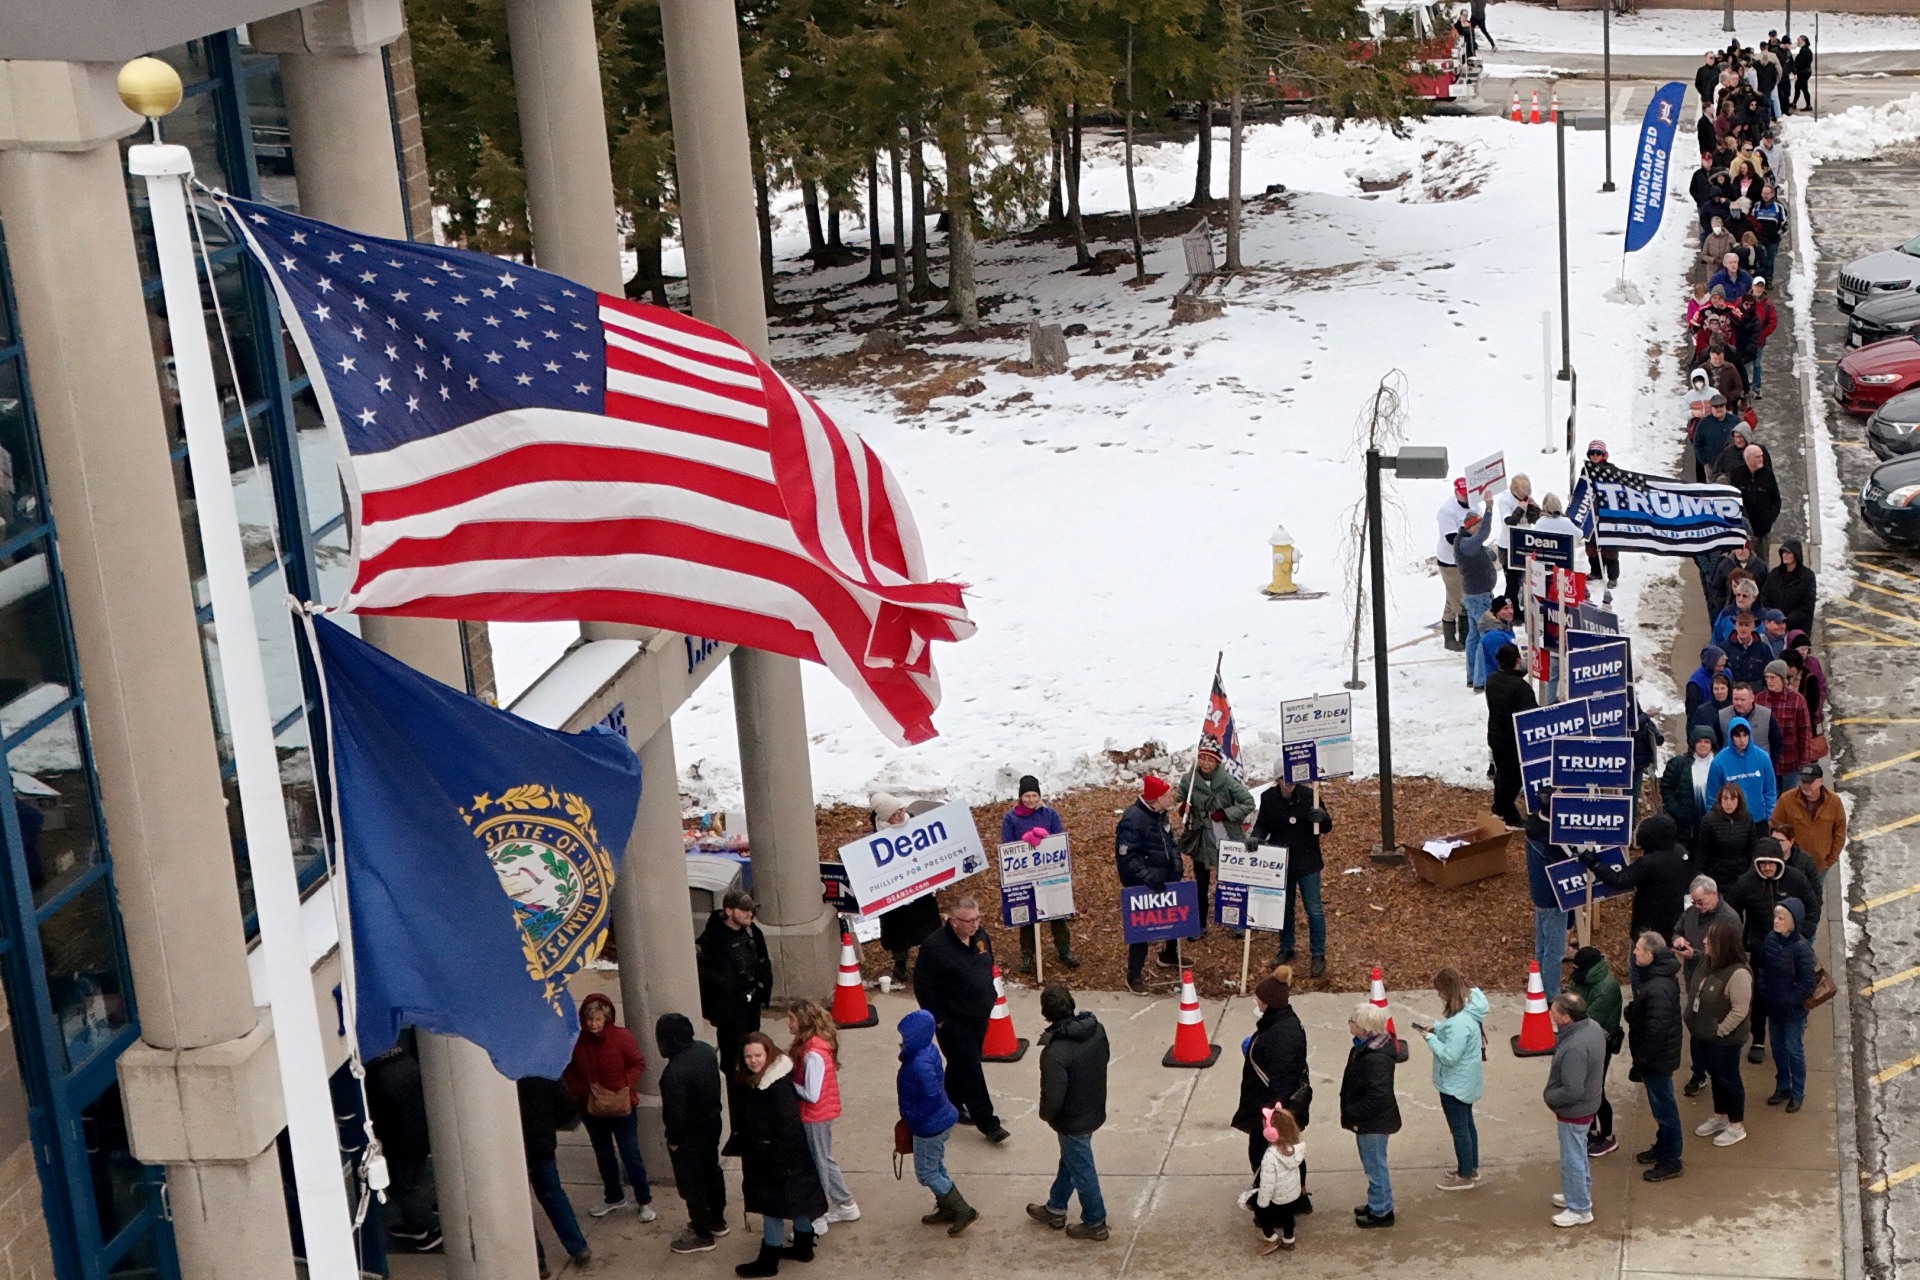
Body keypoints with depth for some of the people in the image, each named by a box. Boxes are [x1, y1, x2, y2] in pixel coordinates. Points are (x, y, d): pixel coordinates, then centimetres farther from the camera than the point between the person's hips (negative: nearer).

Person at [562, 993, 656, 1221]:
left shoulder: (621, 1037, -14)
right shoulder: (577, 1042, -7)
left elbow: (638, 1064, -6)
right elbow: (569, 1072, 5)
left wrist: (626, 1087, -19)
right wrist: (578, 1091, -11)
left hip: (621, 1107, -3)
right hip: (592, 1109, 3)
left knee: (631, 1155, 1)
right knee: (603, 1155, 17)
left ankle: (644, 1201, 12)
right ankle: (614, 1197, 34)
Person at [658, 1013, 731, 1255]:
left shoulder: (674, 1072, -34)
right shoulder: (706, 1050, -9)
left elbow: (675, 1113, -27)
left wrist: (672, 1139, -10)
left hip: (689, 1134, -8)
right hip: (712, 1123, 8)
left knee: (691, 1182, 9)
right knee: (711, 1171, 24)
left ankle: (702, 1235, 23)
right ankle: (716, 1220, 42)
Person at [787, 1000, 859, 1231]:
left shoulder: (813, 1054, -28)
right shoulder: (815, 1043, 0)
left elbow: (811, 1094, -27)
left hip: (814, 1116, -9)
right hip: (820, 1114, 9)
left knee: (817, 1165, 6)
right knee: (823, 1161, 23)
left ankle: (816, 1220, 20)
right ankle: (846, 1206, 37)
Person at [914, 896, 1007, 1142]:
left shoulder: (981, 937, 1)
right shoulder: (935, 946, -22)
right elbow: (922, 986, -17)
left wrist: (989, 999, 15)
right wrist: (938, 1018, -15)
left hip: (979, 1017, 7)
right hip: (953, 1022, -7)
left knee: (960, 1065, 20)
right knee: (971, 1071, -6)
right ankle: (987, 1123, -1)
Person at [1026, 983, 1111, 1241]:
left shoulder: (1055, 1053, -35)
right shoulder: (1096, 1029, -12)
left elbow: (1053, 1096, -28)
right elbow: (1105, 1058, 6)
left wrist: (1046, 1114, -6)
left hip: (1073, 1121, -8)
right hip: (1094, 1110, 8)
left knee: (1081, 1171, 13)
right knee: (1069, 1160, 26)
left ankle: (1095, 1223, 31)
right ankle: (1055, 1209, 45)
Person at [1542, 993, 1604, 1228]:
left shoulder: (1575, 1048, -37)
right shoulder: (1591, 1026, -8)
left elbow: (1572, 1091, -32)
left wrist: (1548, 1097, -16)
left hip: (1574, 1111, -10)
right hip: (1588, 1103, 10)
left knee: (1572, 1159, 9)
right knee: (1578, 1154, 27)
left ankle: (1580, 1210, 25)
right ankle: (1581, 1195, 45)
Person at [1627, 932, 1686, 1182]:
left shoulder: (1658, 989, -32)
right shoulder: (1658, 974, 1)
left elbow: (1656, 1031, -28)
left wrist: (1641, 1061, -21)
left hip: (1657, 1058, -10)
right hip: (1658, 1056, 10)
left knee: (1663, 1107, 3)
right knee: (1661, 1105, 24)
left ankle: (1670, 1161, 15)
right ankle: (1662, 1147, 40)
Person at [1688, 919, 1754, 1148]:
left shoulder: (1738, 974, -29)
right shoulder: (1707, 962, -4)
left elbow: (1740, 1011, -25)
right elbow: (1695, 992, 9)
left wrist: (1719, 1031, -18)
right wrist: (1694, 1024, 8)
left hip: (1724, 1040, -8)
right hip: (1703, 1035, 8)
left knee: (1728, 1079, 10)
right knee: (1715, 1077, 24)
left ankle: (1737, 1127, 27)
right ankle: (1719, 1117, 43)